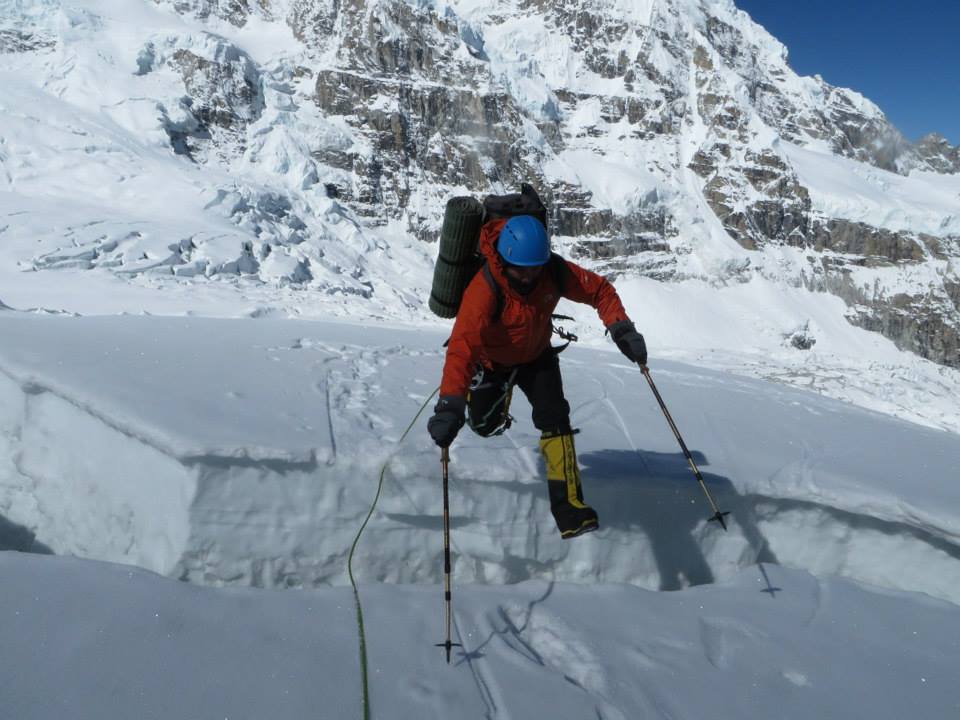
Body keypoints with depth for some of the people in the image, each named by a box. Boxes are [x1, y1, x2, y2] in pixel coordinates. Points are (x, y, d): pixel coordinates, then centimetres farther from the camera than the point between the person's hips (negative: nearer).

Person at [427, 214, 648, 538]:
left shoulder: (555, 272, -27)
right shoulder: (484, 290, -40)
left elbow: (599, 290, -12)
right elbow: (462, 346, -49)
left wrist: (621, 328, -27)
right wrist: (450, 405, -59)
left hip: (537, 356, 2)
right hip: (492, 360, -2)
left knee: (554, 417, -15)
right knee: (485, 425, 14)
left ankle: (567, 503, -9)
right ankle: (501, 399, 53)